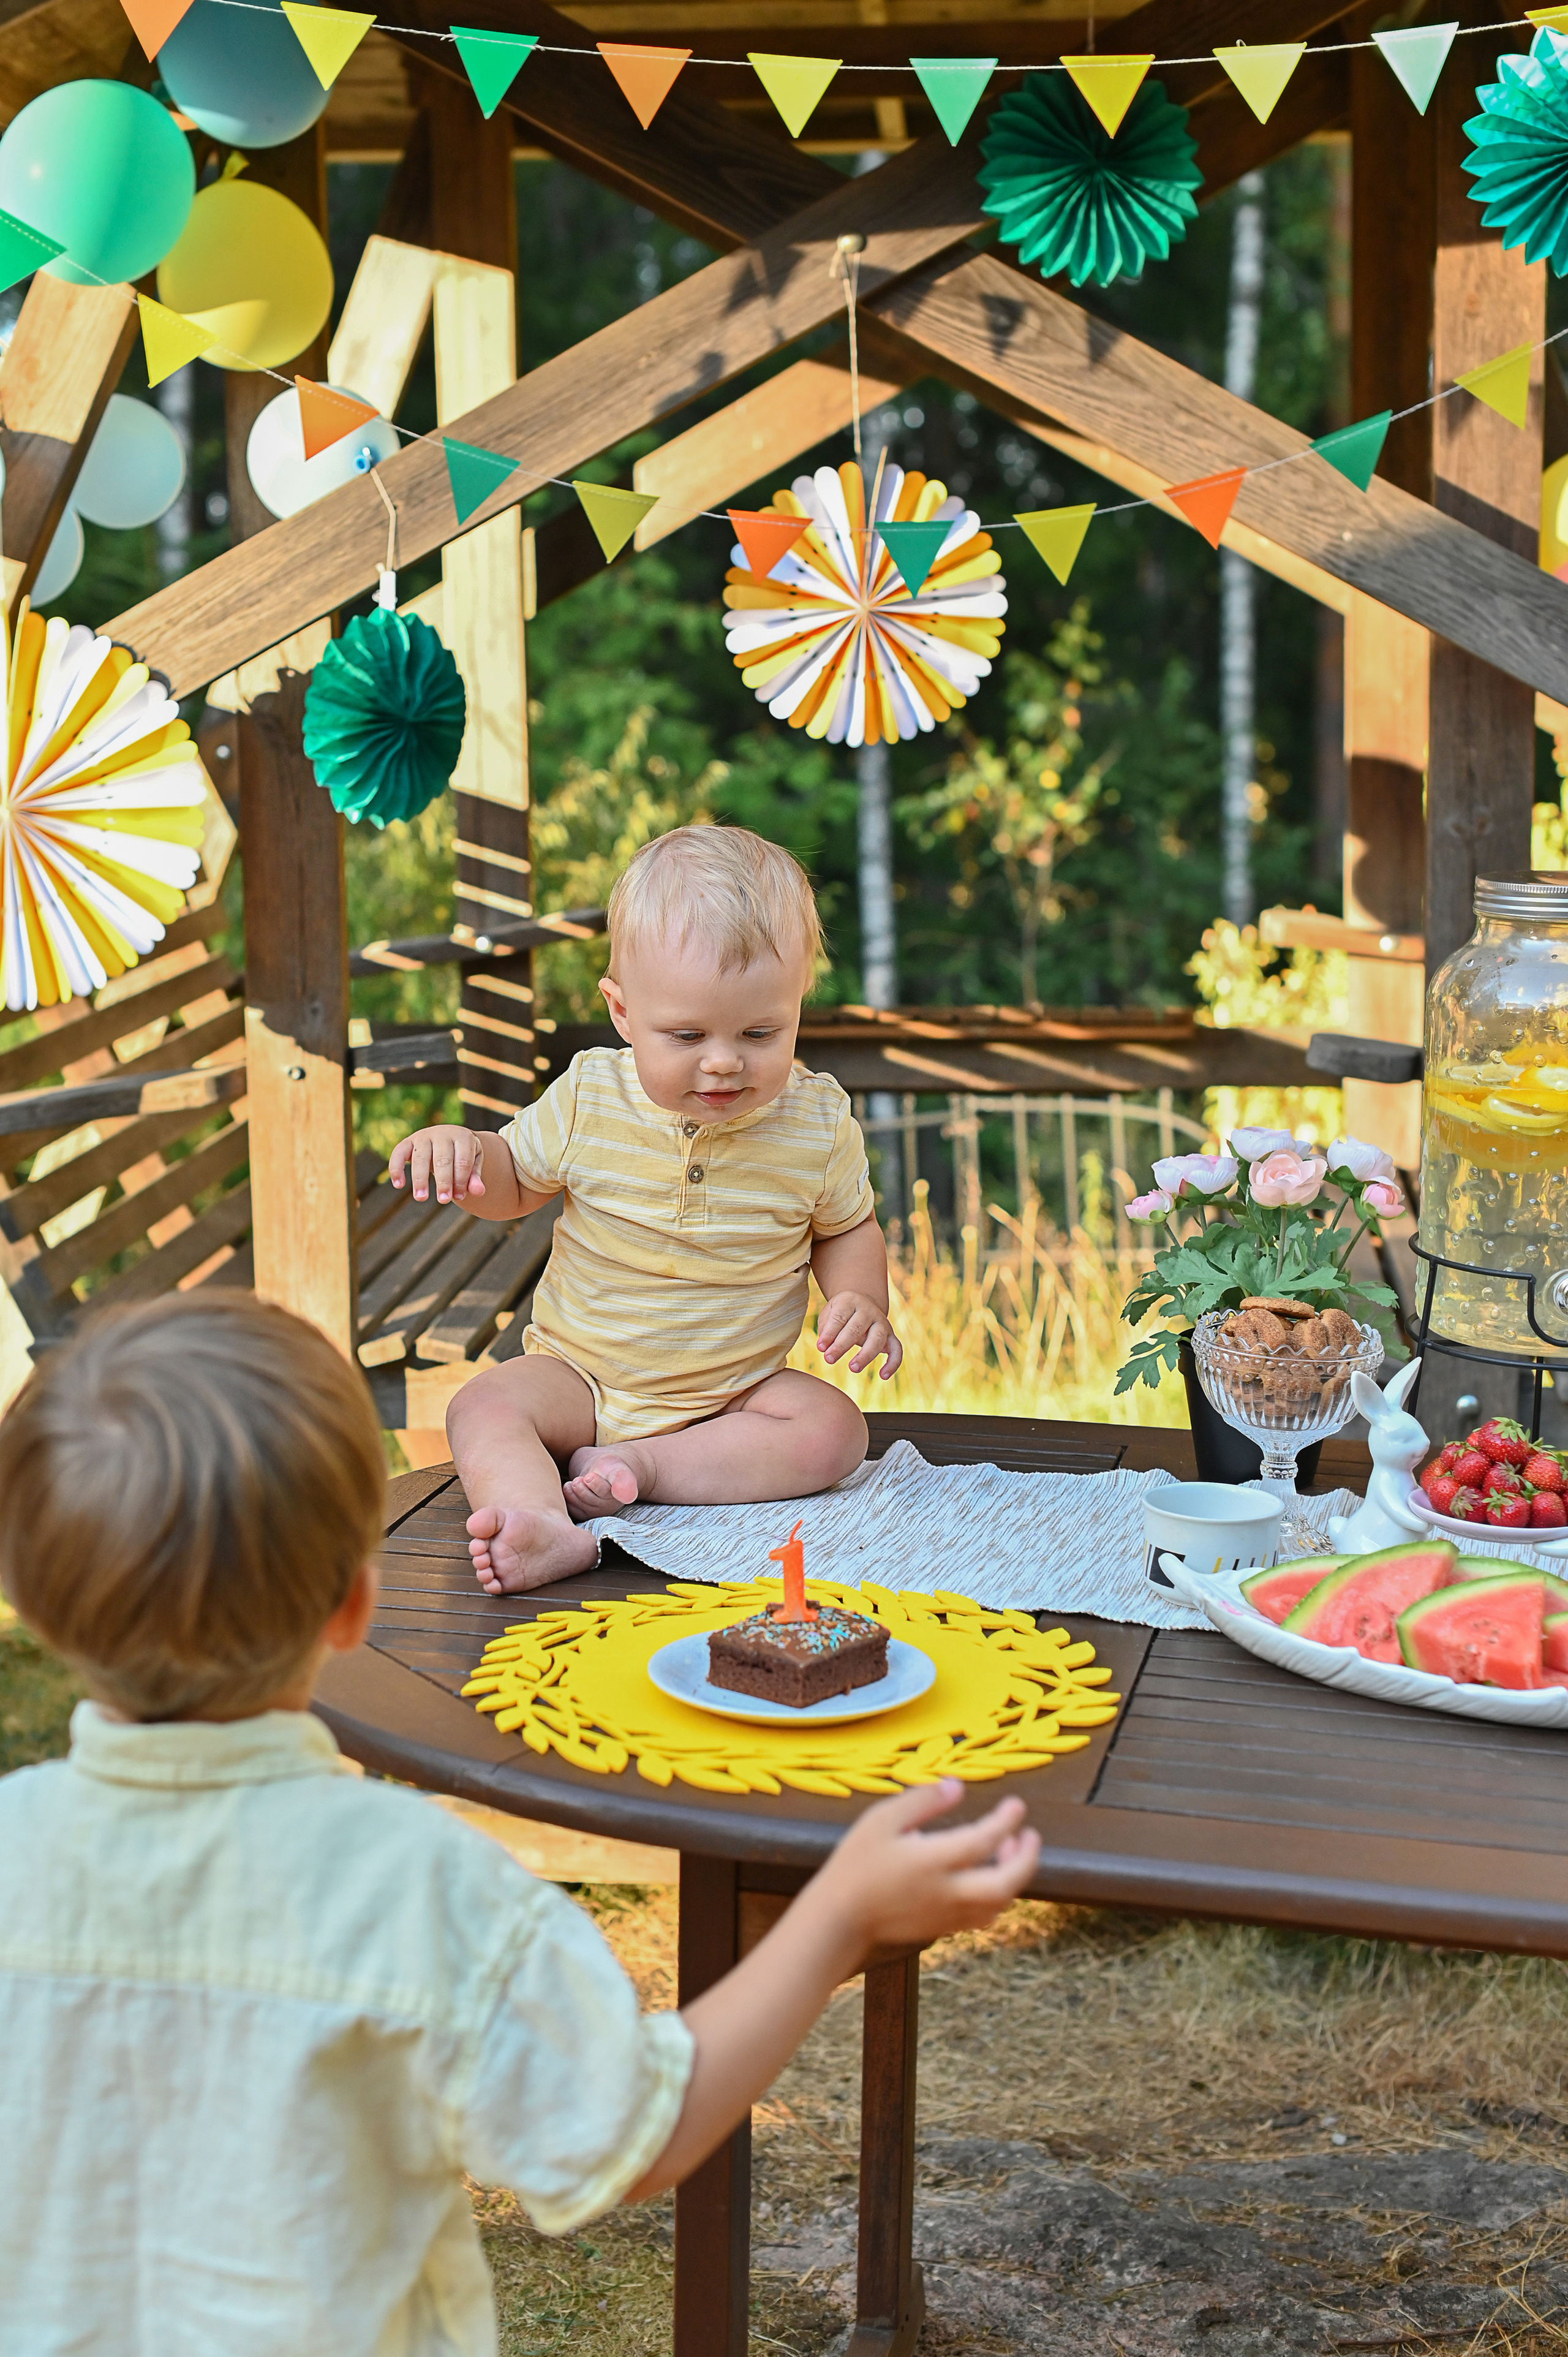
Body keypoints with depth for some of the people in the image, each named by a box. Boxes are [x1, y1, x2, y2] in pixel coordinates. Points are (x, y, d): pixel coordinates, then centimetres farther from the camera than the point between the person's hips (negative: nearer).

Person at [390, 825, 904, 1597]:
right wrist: (461, 1152, -16)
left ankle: (642, 1467, -24)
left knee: (834, 1430, -24)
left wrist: (861, 1301, -14)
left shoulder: (817, 1120, -10)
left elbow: (846, 1228, 8)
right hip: (581, 1375, 0)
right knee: (484, 1408, -24)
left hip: (736, 1390, 0)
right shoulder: (587, 1099, -10)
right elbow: (514, 1183, 7)